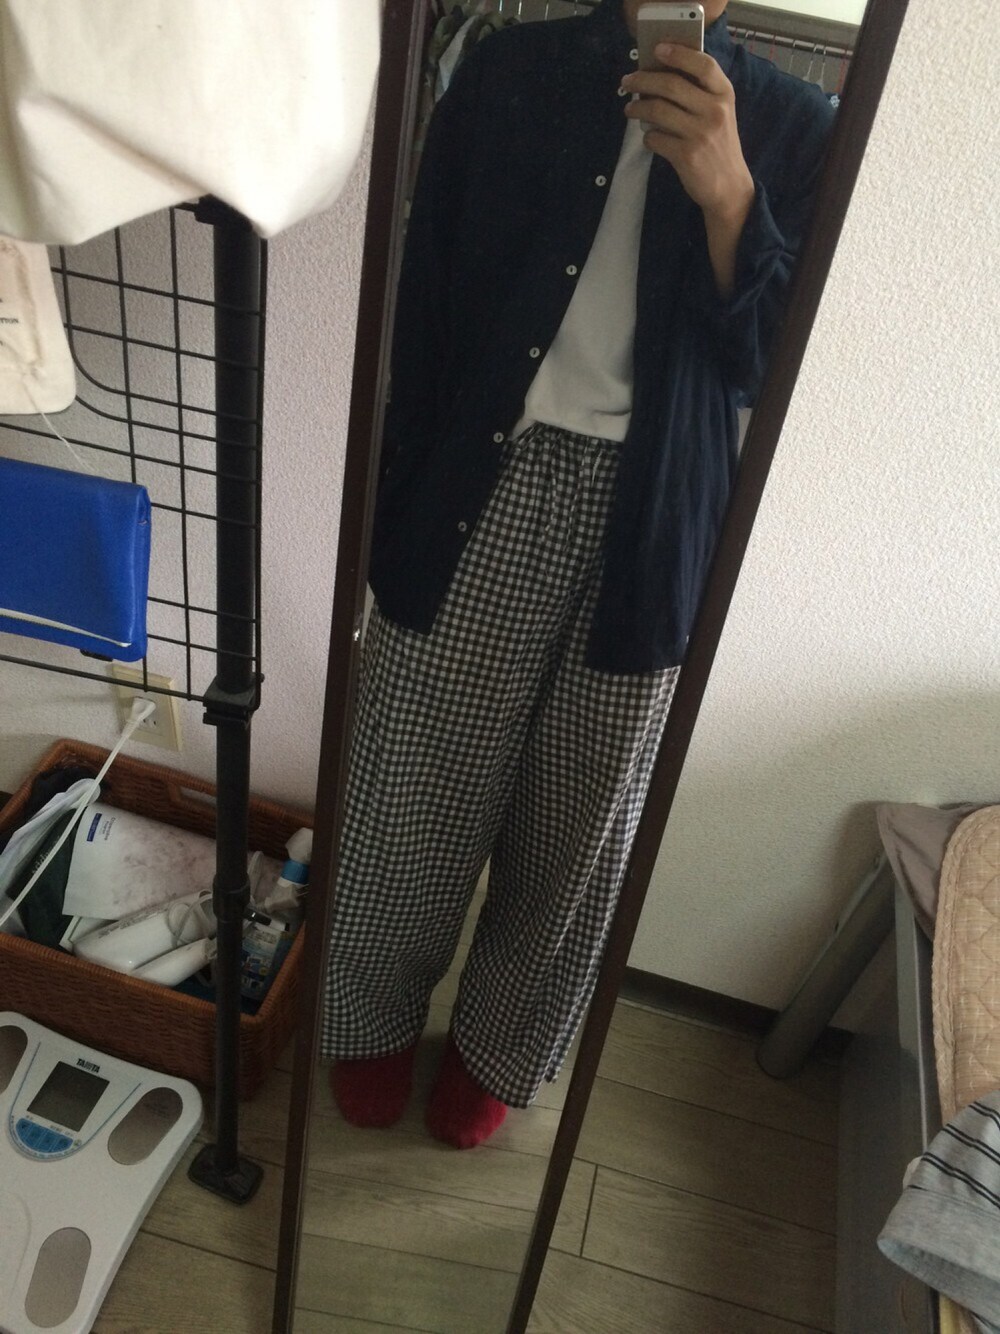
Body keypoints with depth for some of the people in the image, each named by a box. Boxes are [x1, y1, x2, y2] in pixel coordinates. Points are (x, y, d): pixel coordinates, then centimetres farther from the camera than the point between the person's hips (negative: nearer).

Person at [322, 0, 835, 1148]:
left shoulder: (789, 126, 7)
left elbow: (766, 361, -1)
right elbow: (424, 302, 3)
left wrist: (726, 189, -17)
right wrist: (396, 511, -2)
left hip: (645, 525, 1)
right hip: (480, 491, 0)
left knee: (576, 823, 13)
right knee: (412, 793, 10)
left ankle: (497, 1046, 39)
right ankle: (370, 1018, 39)